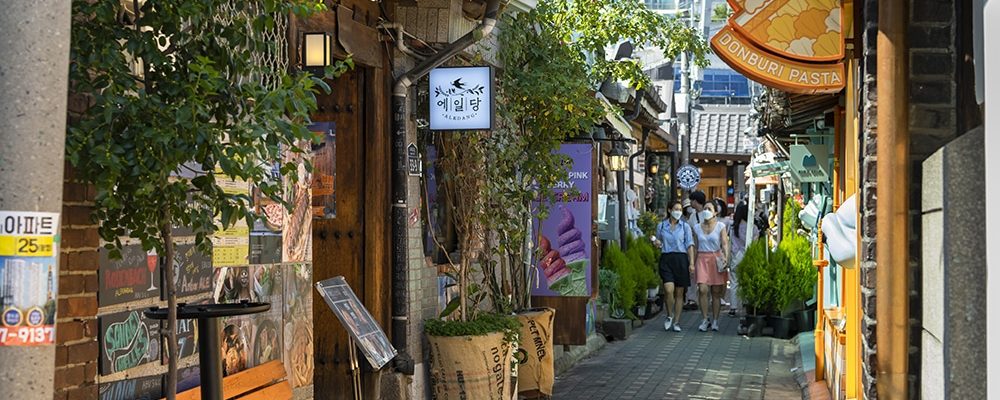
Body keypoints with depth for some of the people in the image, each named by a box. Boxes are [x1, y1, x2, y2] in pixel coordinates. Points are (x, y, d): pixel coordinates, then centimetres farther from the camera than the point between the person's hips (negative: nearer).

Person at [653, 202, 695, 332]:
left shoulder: (685, 226, 7)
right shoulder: (661, 226, 9)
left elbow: (690, 245, 4)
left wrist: (691, 263, -5)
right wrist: (658, 244, -4)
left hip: (681, 259, 0)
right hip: (666, 259, 0)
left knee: (679, 292, 3)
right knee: (669, 289, -16)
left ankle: (676, 322, 12)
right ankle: (669, 316, 6)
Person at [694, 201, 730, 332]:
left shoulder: (720, 227, 3)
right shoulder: (697, 228, 11)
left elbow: (725, 244, -5)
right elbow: (695, 247, 13)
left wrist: (726, 257, -22)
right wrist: (692, 263, 9)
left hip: (716, 259, -1)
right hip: (702, 259, 1)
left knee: (716, 291, 2)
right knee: (703, 289, -12)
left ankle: (715, 320, 12)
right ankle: (705, 319, -3)